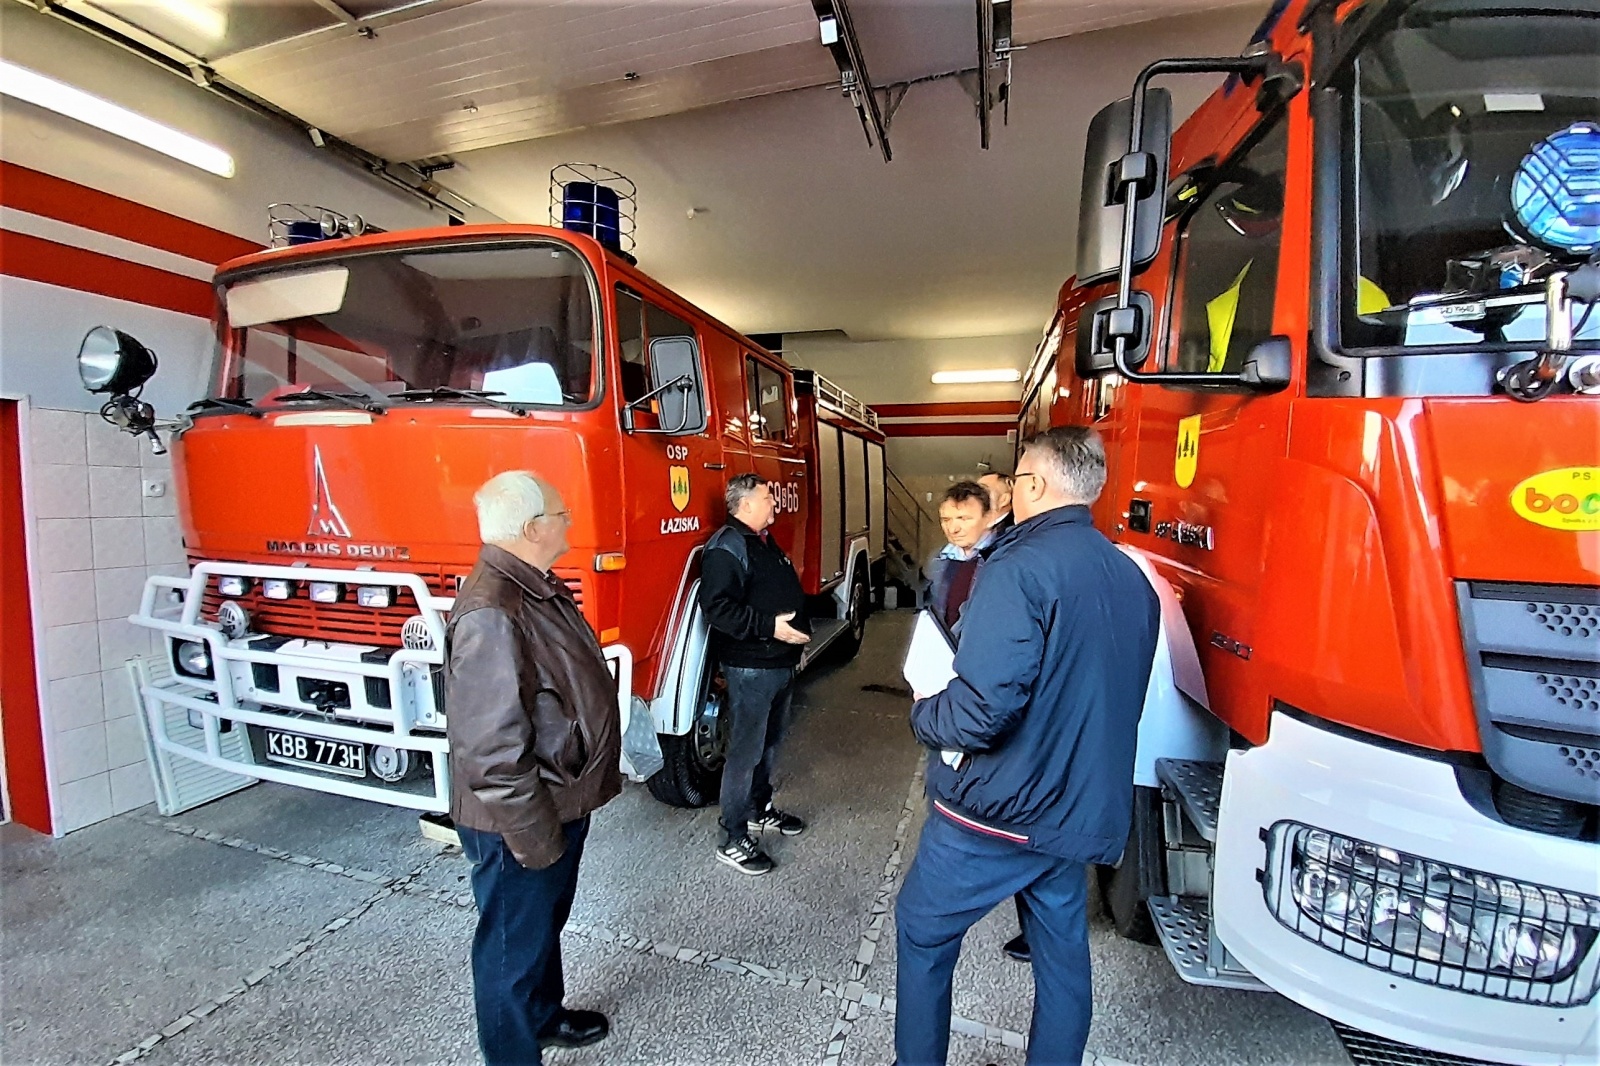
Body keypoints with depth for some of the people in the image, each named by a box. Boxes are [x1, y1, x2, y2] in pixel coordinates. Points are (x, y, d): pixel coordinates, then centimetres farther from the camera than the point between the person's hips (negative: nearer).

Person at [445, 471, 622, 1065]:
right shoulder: (490, 614, -30)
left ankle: (545, 1016, 52)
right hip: (523, 821, -10)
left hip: (563, 803, 10)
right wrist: (534, 835, -21)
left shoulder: (539, 589, 4)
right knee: (515, 943, 13)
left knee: (547, 922, 29)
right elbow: (493, 749, -29)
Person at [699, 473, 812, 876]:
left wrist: (797, 633, 20)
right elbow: (717, 607, -27)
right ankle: (732, 840, 11)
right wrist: (769, 626, -28)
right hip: (750, 668, -10)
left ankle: (760, 808, 39)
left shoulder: (766, 543, 15)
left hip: (781, 663, 10)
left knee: (770, 743, 21)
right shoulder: (727, 546, -17)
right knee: (746, 751, -2)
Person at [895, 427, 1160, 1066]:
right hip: (1086, 815, 7)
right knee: (1064, 953, 23)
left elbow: (981, 712, -28)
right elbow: (1093, 697, 13)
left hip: (998, 815, -7)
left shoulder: (1020, 567, -22)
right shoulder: (1132, 580, 4)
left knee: (923, 936, 16)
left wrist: (923, 715, -8)